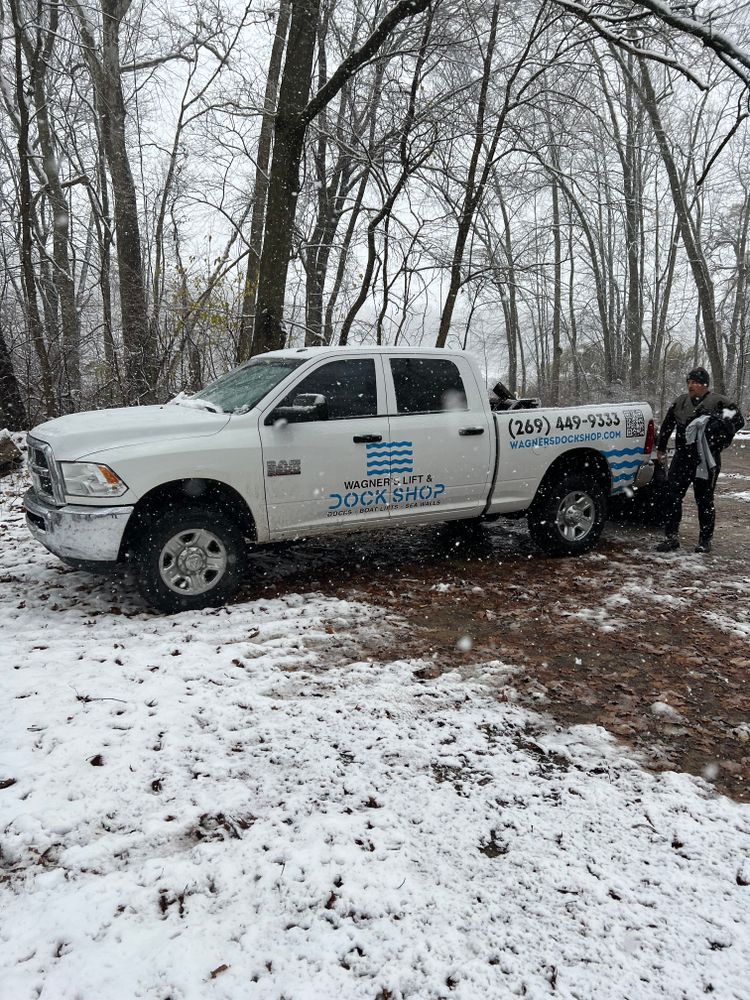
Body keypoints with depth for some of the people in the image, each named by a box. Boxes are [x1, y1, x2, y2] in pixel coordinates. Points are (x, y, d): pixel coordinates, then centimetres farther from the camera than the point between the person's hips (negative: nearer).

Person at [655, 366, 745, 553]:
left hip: (706, 461, -4)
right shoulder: (680, 402, 11)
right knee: (672, 497, -1)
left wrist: (723, 425, -20)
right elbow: (667, 426, 21)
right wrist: (661, 448, 25)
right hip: (682, 459, 4)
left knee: (704, 501, 6)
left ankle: (705, 540, 18)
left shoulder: (718, 402, -4)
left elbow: (739, 420, -3)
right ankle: (671, 537, 6)